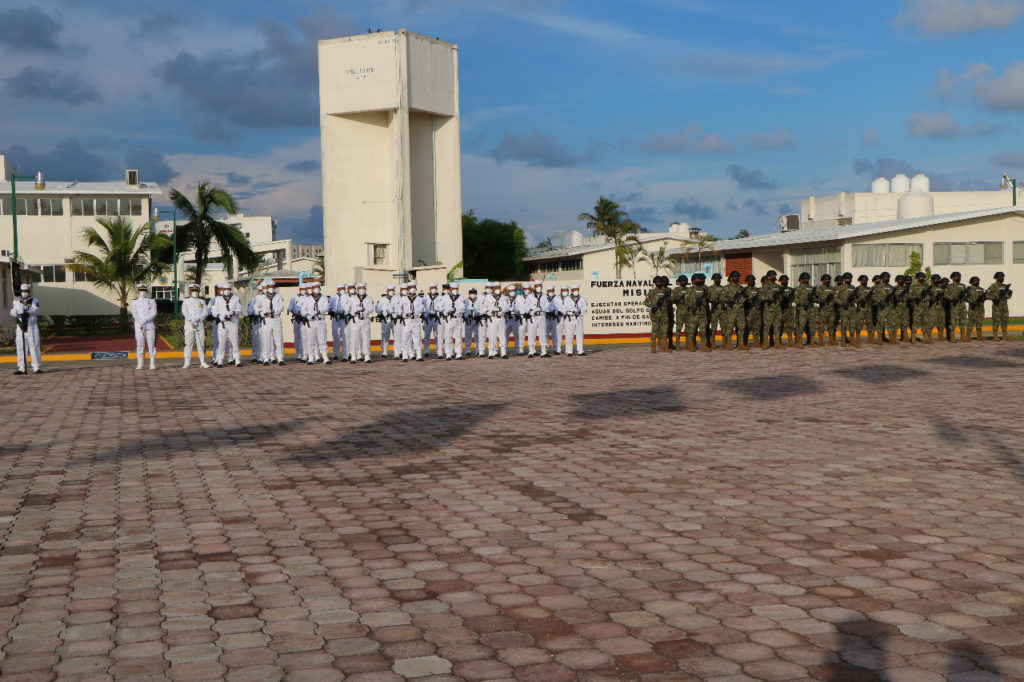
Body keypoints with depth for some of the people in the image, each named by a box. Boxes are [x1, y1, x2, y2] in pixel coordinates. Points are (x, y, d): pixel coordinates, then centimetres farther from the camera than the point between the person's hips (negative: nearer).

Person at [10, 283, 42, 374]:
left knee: (34, 347, -7)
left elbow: (36, 310, -14)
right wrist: (18, 312, -22)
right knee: (20, 347, 3)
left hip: (32, 328, -3)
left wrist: (28, 309, -33)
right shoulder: (16, 302, 13)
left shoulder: (34, 301, 6)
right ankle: (22, 368, 9)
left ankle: (37, 367, -5)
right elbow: (12, 313, 0)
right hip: (20, 328, 3)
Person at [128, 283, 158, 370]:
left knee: (152, 345, -4)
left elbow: (153, 313, -3)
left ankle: (152, 365, -3)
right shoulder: (134, 303, 13)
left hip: (150, 326, 0)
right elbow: (135, 314, -2)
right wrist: (141, 322, -17)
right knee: (139, 345, -1)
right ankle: (139, 365, 2)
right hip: (139, 327, 0)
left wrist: (144, 320, -15)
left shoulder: (152, 302, 11)